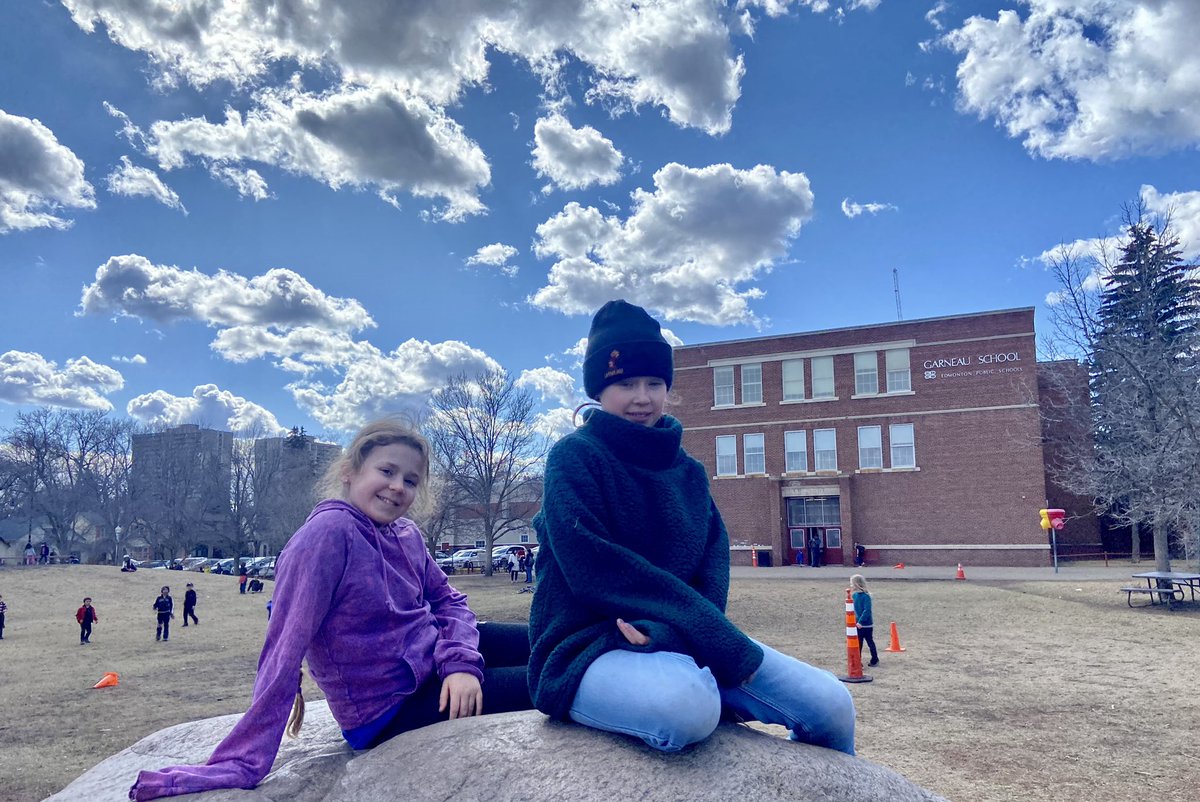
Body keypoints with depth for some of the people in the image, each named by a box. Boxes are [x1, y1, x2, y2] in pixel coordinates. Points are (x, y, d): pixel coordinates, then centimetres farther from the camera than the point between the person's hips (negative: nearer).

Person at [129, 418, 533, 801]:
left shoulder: (406, 534, -1)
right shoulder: (329, 533, -24)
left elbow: (448, 599, 4)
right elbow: (285, 647, -27)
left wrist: (460, 662, -16)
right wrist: (243, 763, -28)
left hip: (437, 658, 7)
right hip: (393, 710, -7)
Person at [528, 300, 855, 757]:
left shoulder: (688, 472, 12)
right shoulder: (574, 457, -7)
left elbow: (713, 560, 2)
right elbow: (595, 569, -18)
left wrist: (670, 629, -20)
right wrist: (721, 640, -20)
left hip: (682, 638, 6)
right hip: (588, 648, -5)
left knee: (832, 705, -8)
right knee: (688, 706, -38)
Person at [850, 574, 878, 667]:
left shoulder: (866, 596, -20)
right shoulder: (854, 595, 3)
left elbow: (867, 611, -24)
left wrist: (860, 622, -27)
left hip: (866, 625, -6)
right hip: (857, 624, 6)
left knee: (870, 642, 10)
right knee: (858, 644, 8)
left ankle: (875, 660, 25)